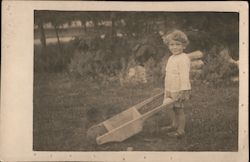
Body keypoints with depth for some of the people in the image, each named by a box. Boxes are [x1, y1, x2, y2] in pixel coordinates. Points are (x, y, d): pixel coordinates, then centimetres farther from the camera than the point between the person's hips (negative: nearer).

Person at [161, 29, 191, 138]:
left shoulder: (183, 59, -17)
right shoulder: (172, 58, 14)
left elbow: (184, 75, -22)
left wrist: (183, 90, -26)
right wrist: (167, 90, 26)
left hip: (179, 90, -9)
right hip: (170, 89, 9)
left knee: (179, 109, -3)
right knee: (172, 108, 20)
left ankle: (181, 130, 6)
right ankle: (174, 125, 36)